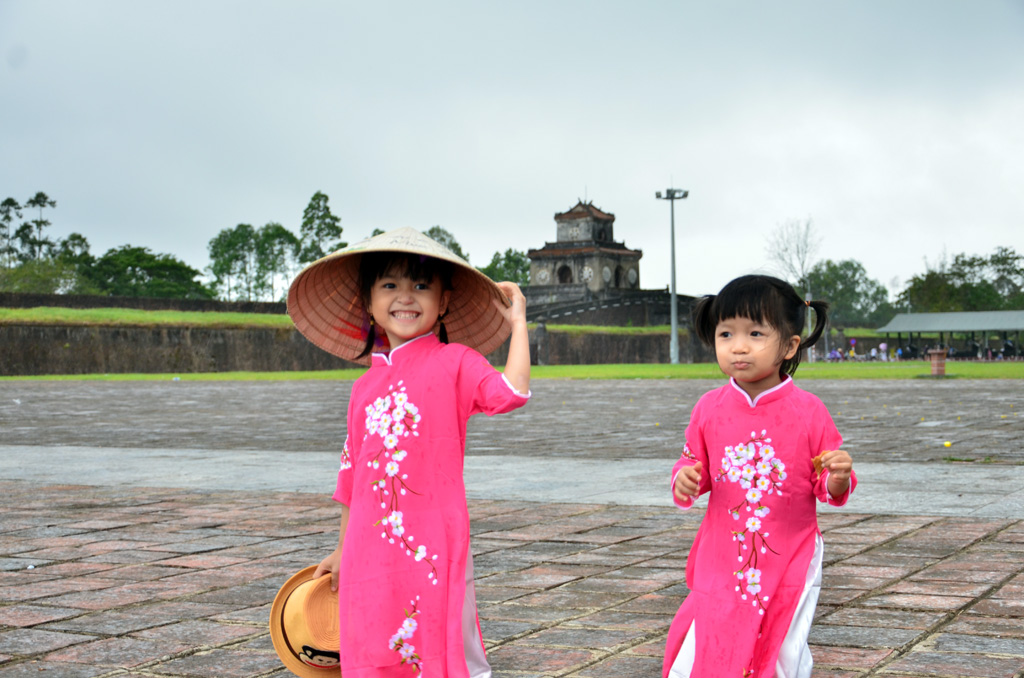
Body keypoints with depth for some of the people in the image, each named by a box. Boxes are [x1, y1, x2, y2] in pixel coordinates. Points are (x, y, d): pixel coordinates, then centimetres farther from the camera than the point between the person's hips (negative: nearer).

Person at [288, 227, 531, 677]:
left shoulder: (454, 362, -1)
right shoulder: (365, 386, 13)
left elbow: (510, 390, -19)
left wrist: (518, 320, -10)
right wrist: (342, 548, 24)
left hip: (433, 545, -5)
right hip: (371, 551, 5)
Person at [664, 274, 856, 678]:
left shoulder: (808, 412, -8)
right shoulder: (710, 409, -2)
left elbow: (829, 489, -2)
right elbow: (694, 465, 10)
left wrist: (838, 478, -24)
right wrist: (685, 480, -12)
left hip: (790, 560, -1)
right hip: (722, 557, 1)